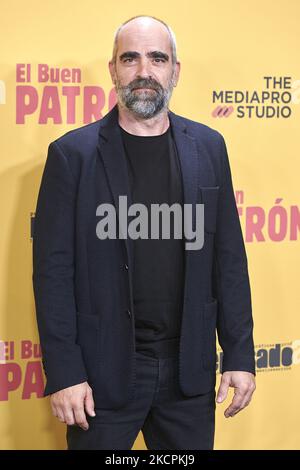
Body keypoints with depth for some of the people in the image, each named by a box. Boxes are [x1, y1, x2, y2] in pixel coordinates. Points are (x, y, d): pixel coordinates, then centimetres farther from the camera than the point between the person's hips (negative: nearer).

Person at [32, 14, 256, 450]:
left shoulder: (208, 148, 4)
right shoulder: (73, 153, -5)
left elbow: (228, 258, 5)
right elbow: (53, 269, -6)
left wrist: (240, 354, 1)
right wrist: (63, 373, -10)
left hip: (189, 368, 3)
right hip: (103, 371, -2)